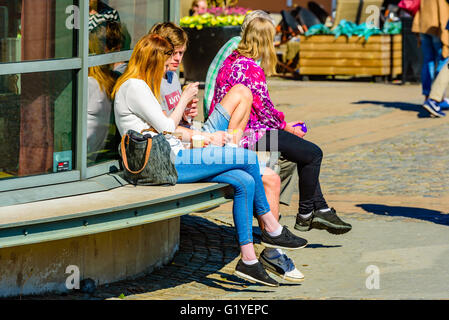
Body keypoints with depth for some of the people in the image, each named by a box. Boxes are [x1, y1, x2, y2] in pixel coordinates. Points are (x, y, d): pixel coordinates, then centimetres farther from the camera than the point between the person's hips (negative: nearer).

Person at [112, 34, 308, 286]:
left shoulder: (140, 86, 21)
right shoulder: (134, 87, -11)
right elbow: (166, 128, -12)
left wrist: (182, 114, 11)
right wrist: (184, 100, 1)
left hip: (172, 160, 11)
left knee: (245, 182, -6)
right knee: (249, 158, -13)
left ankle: (249, 260, -7)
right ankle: (273, 230, 1)